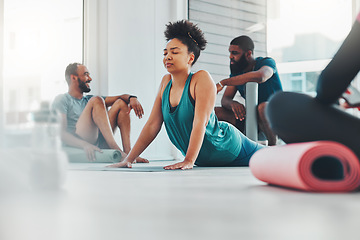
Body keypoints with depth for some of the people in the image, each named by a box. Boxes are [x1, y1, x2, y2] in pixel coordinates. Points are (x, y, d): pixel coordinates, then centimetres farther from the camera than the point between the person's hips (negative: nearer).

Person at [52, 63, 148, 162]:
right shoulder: (62, 100, 6)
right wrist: (84, 144, -28)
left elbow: (121, 98, 19)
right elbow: (61, 133, -10)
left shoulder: (88, 100, 29)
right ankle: (116, 149, -34)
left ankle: (128, 152, -16)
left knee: (121, 103, 3)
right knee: (96, 101, -19)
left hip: (97, 143, 7)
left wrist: (131, 98, -7)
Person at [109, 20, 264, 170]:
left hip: (230, 151, -6)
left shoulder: (202, 79, -23)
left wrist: (188, 161, -38)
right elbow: (152, 125, -5)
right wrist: (128, 159, -11)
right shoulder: (166, 82, -5)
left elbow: (200, 122, -31)